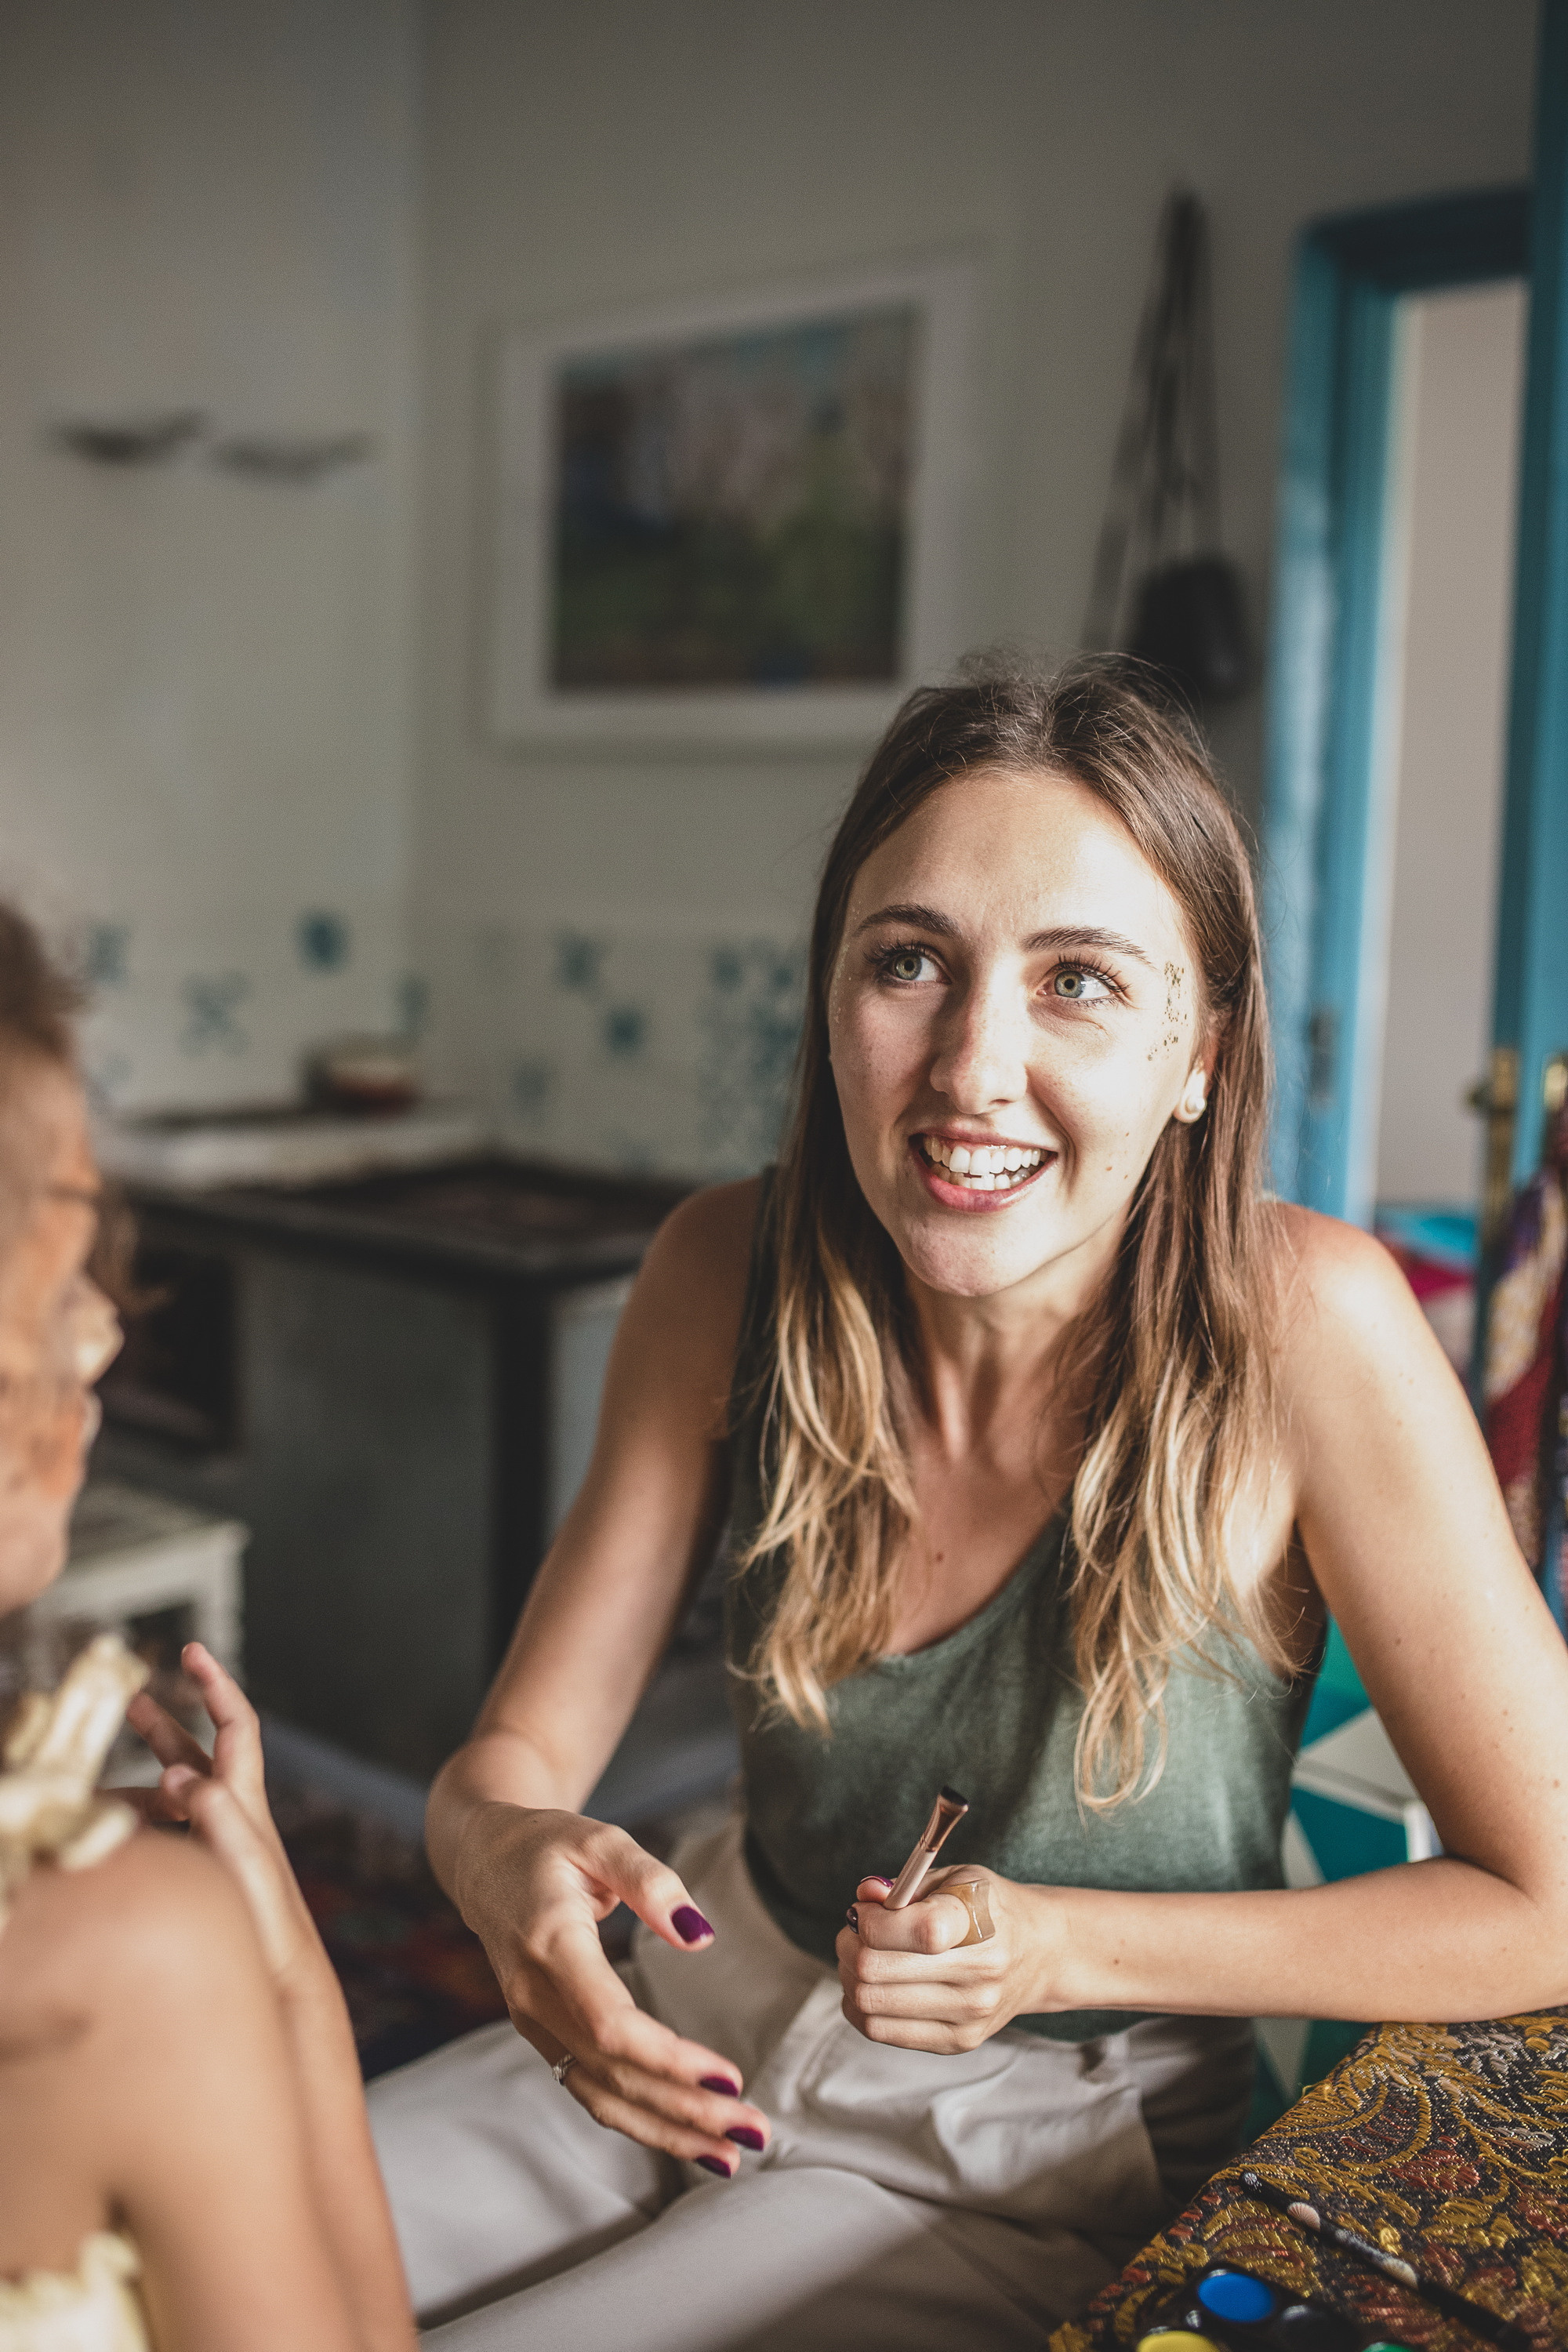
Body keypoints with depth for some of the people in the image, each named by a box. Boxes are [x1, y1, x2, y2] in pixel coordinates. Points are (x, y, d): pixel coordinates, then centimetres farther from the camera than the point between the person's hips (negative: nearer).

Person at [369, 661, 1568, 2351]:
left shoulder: (1302, 1326, -25)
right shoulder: (727, 1275, -14)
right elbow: (517, 1750, -8)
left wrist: (1069, 1947, -23)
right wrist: (507, 1856, -31)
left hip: (1030, 2160, -3)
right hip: (697, 2035, 4)